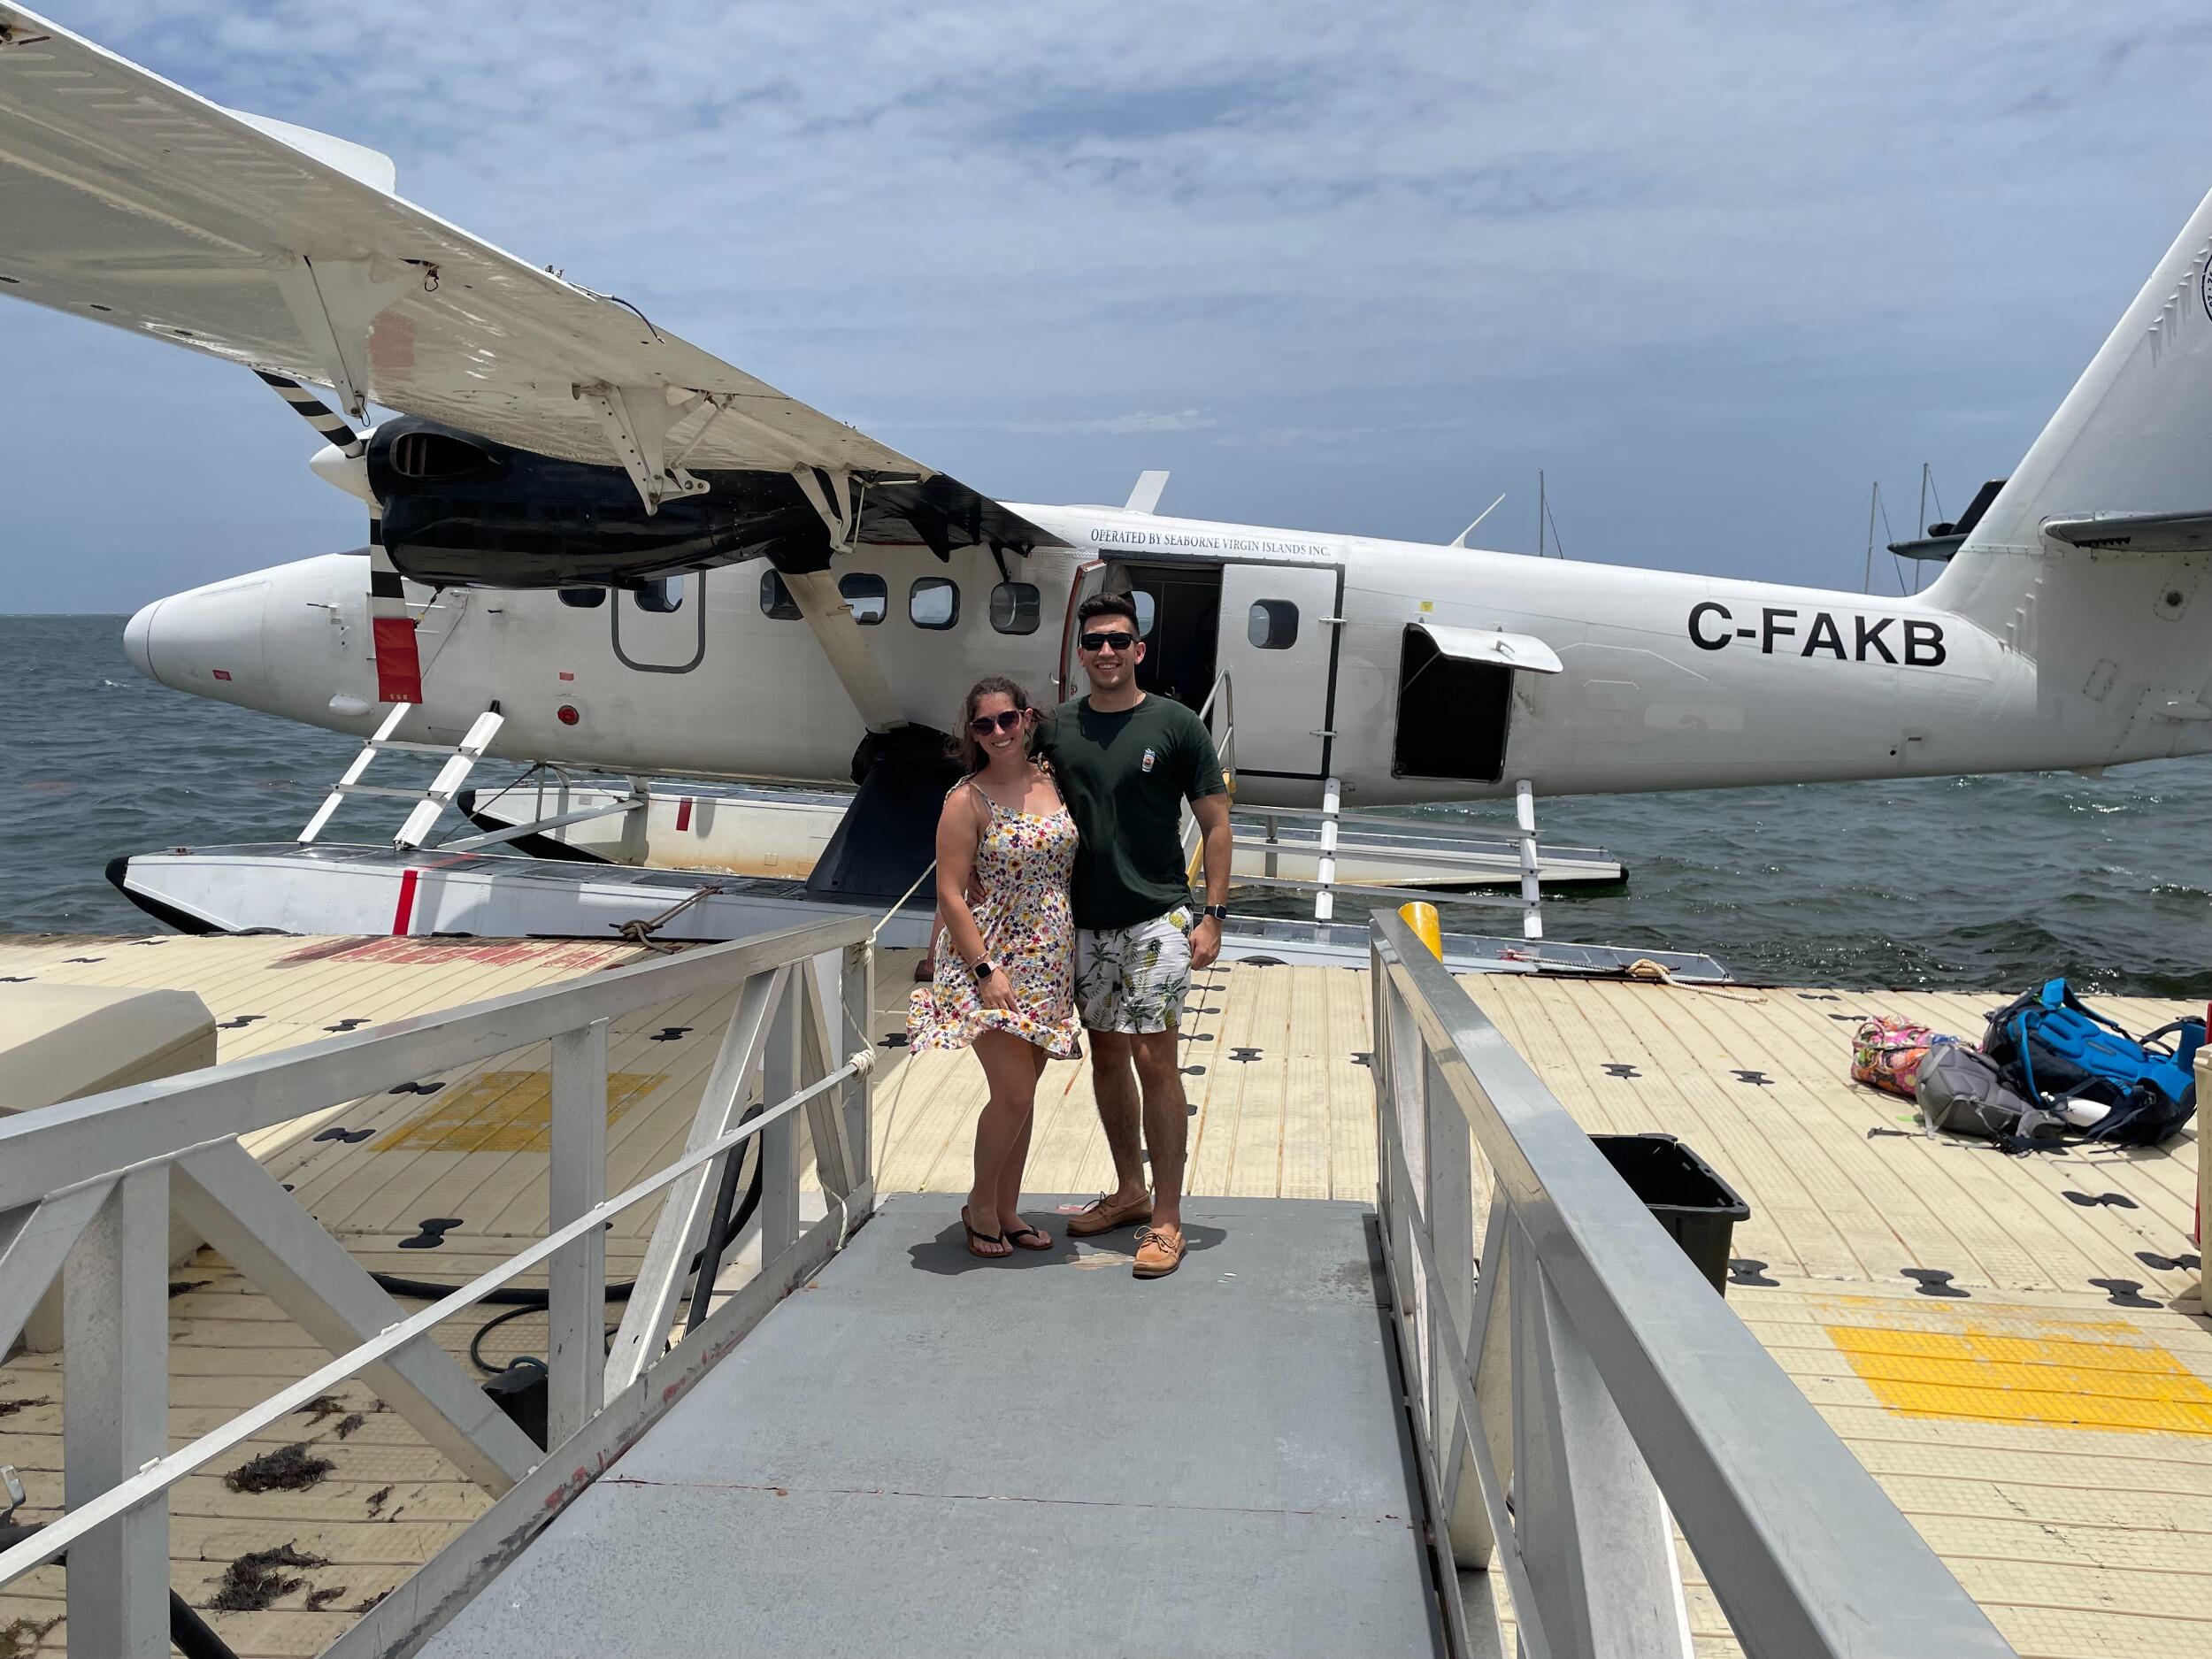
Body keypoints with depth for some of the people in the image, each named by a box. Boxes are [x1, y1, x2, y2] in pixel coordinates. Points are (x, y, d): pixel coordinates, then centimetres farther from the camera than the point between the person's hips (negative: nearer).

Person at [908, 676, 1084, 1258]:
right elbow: (950, 894, -12)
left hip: (1048, 965, 5)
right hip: (989, 960, -5)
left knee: (1022, 1094, 11)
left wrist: (1076, 958, 10)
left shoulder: (1054, 782, 5)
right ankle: (980, 1205, 14)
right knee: (1013, 1094, -8)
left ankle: (1007, 1211, 25)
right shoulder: (967, 801, -10)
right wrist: (986, 970, -18)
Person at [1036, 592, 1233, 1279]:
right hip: (1084, 920, 5)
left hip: (1155, 918, -4)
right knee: (1106, 1053, 12)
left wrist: (1213, 915, -8)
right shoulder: (1056, 728, 6)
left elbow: (1215, 823, -1)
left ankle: (1166, 1218, 1)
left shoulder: (1176, 725, -4)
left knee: (1153, 1057, -7)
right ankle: (1130, 1191, 28)